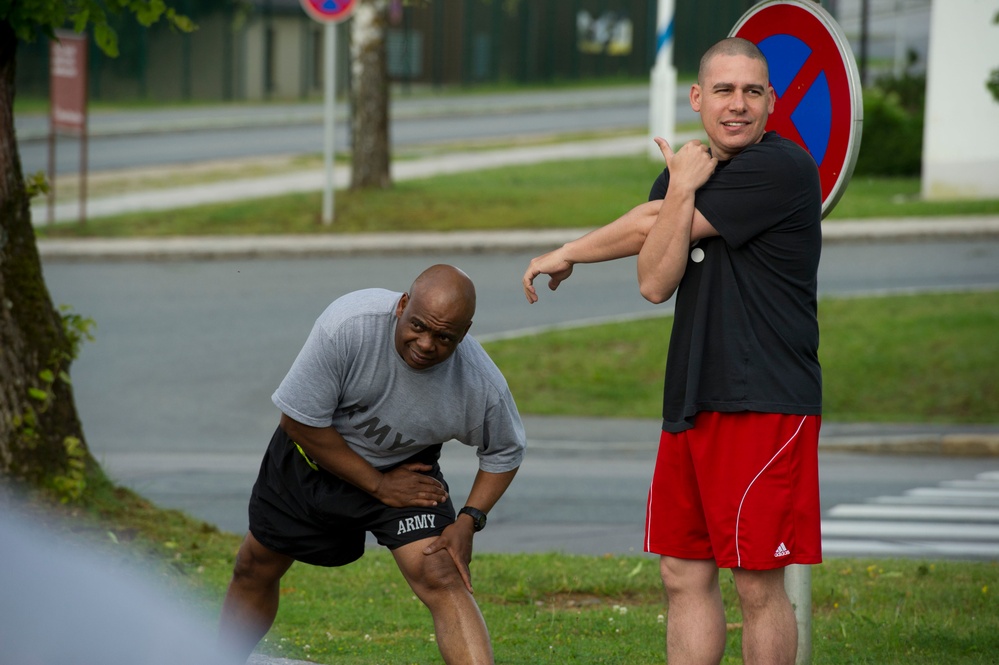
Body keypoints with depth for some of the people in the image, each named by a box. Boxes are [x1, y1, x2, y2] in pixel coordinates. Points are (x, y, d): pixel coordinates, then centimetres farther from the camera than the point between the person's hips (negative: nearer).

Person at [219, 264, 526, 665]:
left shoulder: (482, 387, -29)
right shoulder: (349, 326, -37)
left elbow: (505, 453, -6)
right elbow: (299, 420, -25)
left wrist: (469, 521, -19)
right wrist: (378, 485, -22)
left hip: (405, 467, 0)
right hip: (313, 453, 0)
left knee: (442, 580, -21)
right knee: (255, 570, 16)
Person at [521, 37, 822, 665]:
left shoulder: (783, 167, -10)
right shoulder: (682, 171, 15)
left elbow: (647, 226, -7)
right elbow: (655, 283, 0)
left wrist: (567, 253, 6)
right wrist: (680, 190, -10)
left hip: (765, 402, -8)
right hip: (692, 401, 8)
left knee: (759, 587, -4)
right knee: (685, 577, 9)